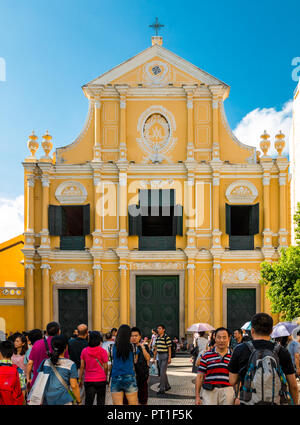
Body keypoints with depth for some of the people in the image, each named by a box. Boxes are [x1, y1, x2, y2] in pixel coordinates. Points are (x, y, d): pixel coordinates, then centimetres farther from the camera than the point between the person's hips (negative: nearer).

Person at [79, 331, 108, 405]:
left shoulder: (84, 351, 0)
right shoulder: (103, 351, -8)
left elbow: (82, 366, 2)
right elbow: (105, 367, -4)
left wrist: (80, 379, 10)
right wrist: (106, 377, 12)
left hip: (88, 380, 2)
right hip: (101, 380, -2)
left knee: (88, 402, 6)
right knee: (100, 401, 7)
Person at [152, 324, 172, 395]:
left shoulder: (166, 337, -11)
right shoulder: (157, 337, 10)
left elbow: (169, 348, -11)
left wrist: (169, 358, -14)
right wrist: (154, 357, 17)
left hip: (165, 356, -7)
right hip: (159, 355, 7)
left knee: (162, 372, -10)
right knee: (162, 372, 14)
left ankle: (162, 389, -8)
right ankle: (167, 386, 28)